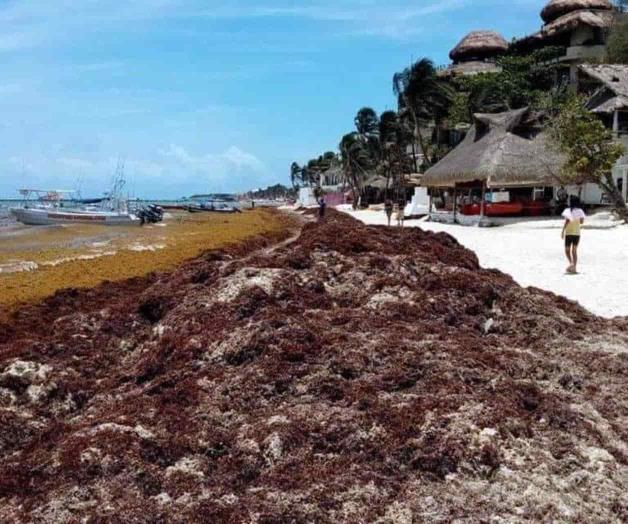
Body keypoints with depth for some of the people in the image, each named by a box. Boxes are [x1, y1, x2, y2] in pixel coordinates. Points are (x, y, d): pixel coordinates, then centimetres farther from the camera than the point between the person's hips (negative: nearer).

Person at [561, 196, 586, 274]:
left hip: (569, 233, -3)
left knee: (567, 250, 9)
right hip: (577, 233, 3)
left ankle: (571, 263, -16)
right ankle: (574, 268, 3)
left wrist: (563, 231, -15)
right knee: (574, 251, 9)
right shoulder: (580, 211, 2)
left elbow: (567, 221, -18)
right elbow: (582, 221, -3)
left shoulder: (568, 211, -7)